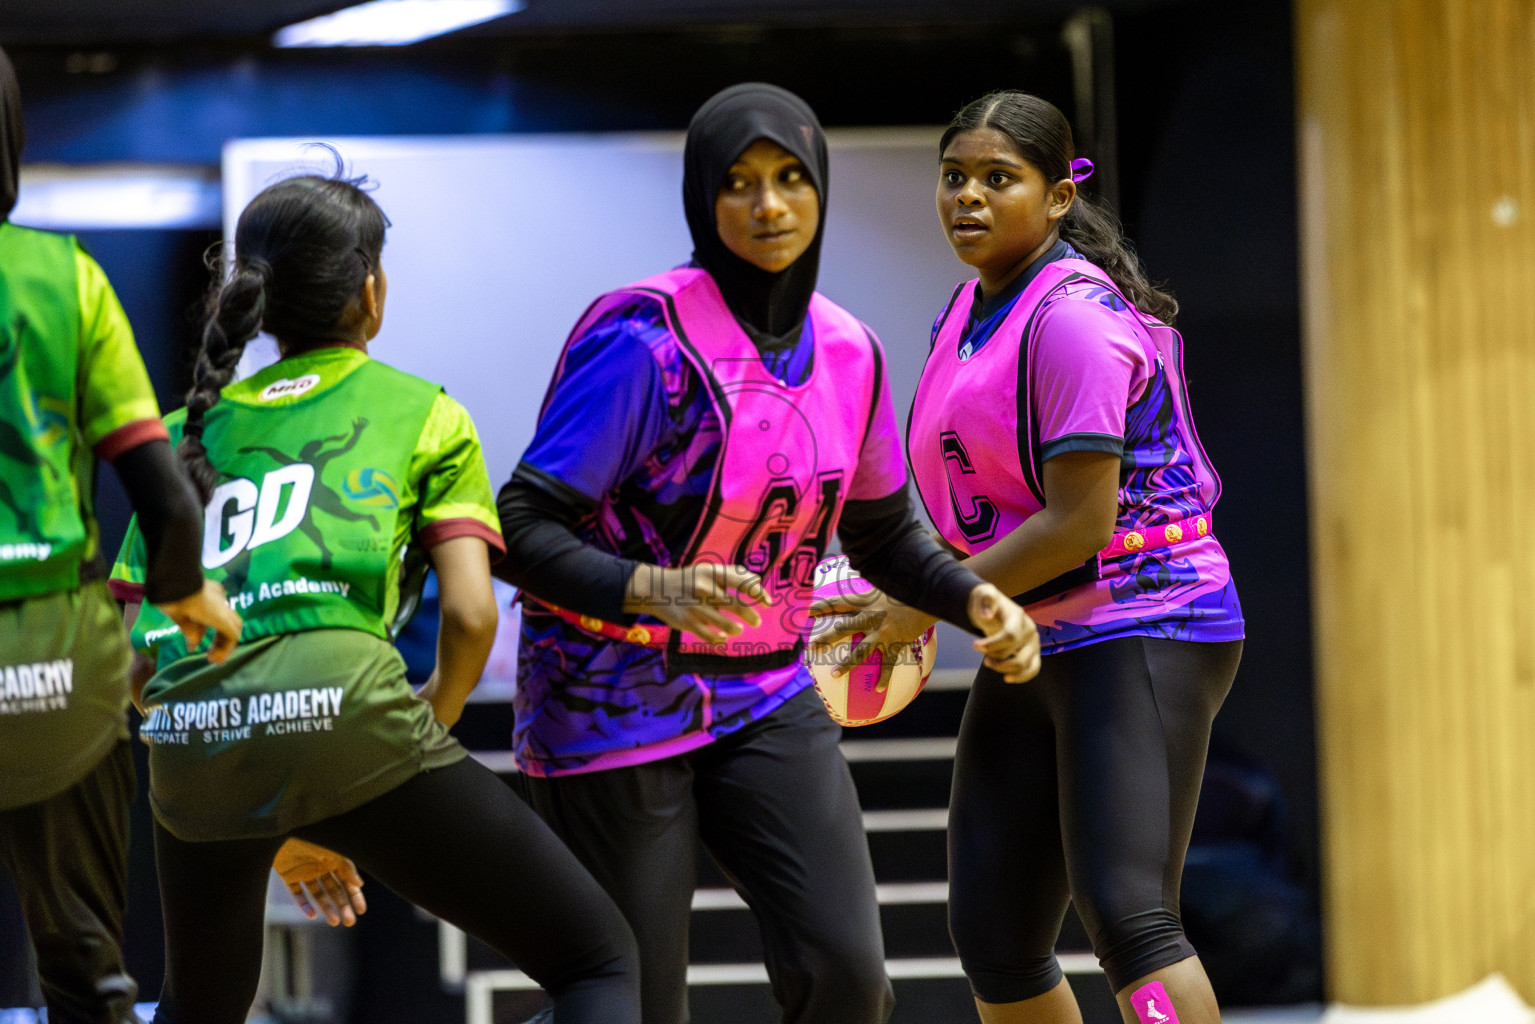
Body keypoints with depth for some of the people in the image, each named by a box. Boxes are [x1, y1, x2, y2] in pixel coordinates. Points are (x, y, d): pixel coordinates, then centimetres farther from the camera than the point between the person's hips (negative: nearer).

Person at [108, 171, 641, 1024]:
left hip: (189, 734, 5)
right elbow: (470, 613, 2)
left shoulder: (189, 431, 25)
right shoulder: (421, 411, 15)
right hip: (345, 711, -4)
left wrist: (274, 825, 27)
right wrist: (434, 721, 23)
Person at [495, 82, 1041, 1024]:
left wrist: (978, 601, 0)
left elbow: (882, 536, 18)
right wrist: (654, 590, -36)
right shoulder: (647, 337, -16)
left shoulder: (847, 352, 3)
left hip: (766, 699, 5)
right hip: (616, 698, -5)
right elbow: (522, 531, -20)